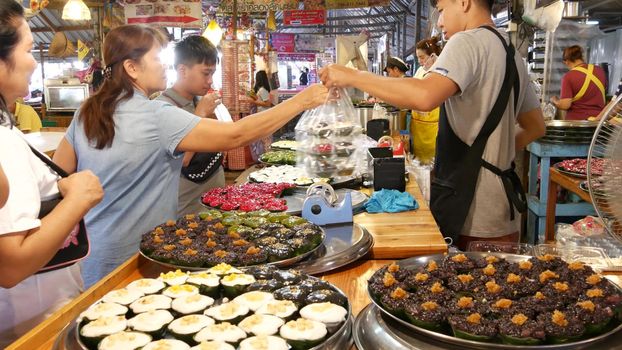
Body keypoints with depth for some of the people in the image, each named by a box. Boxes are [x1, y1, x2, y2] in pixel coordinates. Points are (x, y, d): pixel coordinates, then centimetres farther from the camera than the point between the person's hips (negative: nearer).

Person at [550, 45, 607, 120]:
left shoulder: (569, 77, -15)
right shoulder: (600, 70, 1)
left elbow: (565, 105, -19)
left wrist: (554, 100, 1)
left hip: (576, 120, -4)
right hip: (598, 119, 5)